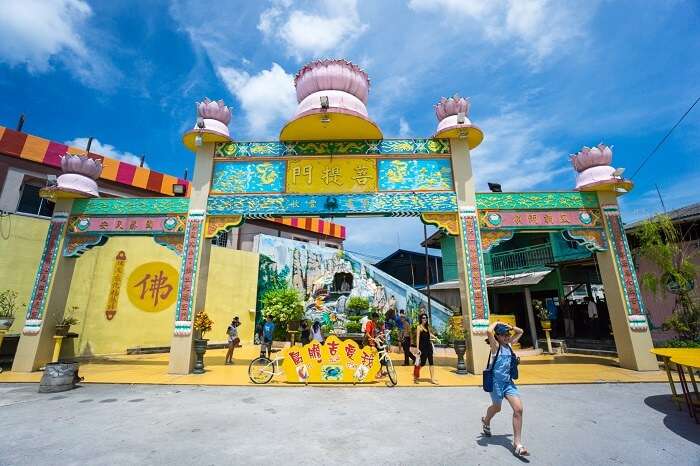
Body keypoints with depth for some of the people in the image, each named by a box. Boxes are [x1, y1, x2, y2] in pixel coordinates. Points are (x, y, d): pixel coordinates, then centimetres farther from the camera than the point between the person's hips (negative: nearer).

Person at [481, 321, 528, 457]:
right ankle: (486, 421, 48)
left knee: (518, 409, -8)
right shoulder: (495, 346, -14)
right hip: (496, 382, -5)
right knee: (496, 408, 15)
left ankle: (517, 444, 1)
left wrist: (510, 327, 1)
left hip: (508, 382, 5)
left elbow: (520, 332, 17)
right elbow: (489, 331, -35)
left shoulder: (509, 344, 5)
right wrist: (496, 323, -18)